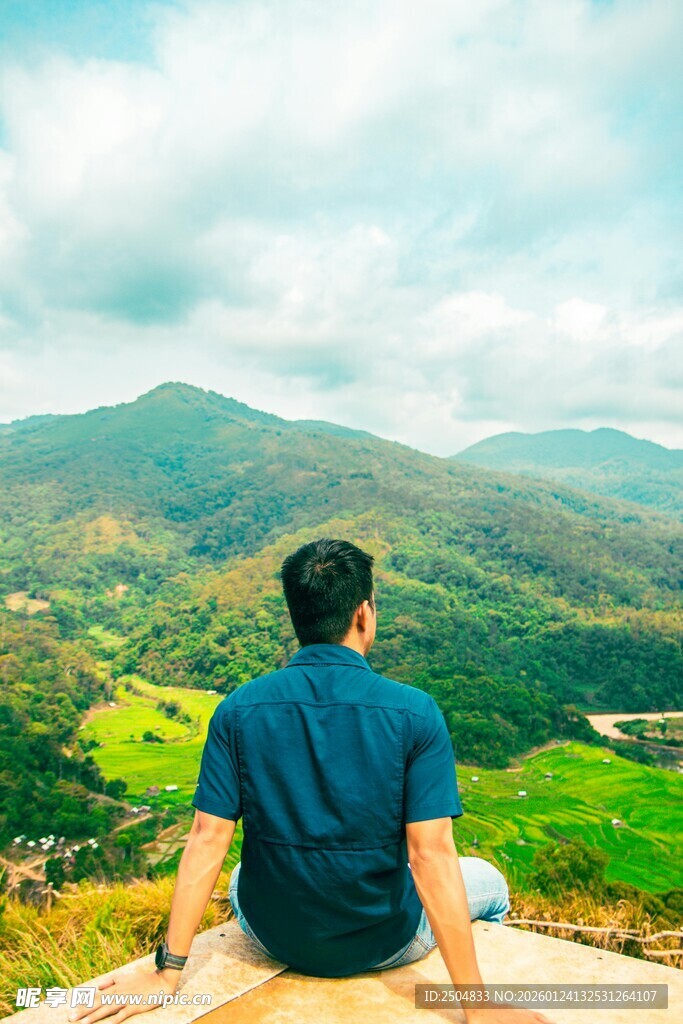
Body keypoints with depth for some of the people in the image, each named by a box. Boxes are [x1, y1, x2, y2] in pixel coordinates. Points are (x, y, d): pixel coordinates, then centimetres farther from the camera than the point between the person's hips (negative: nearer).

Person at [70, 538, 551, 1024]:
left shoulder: (238, 710, -16)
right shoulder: (415, 713, -22)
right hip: (384, 941, -2)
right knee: (489, 881, 27)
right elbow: (431, 858, -23)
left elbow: (207, 844, -14)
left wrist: (168, 973, -5)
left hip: (274, 938, 2)